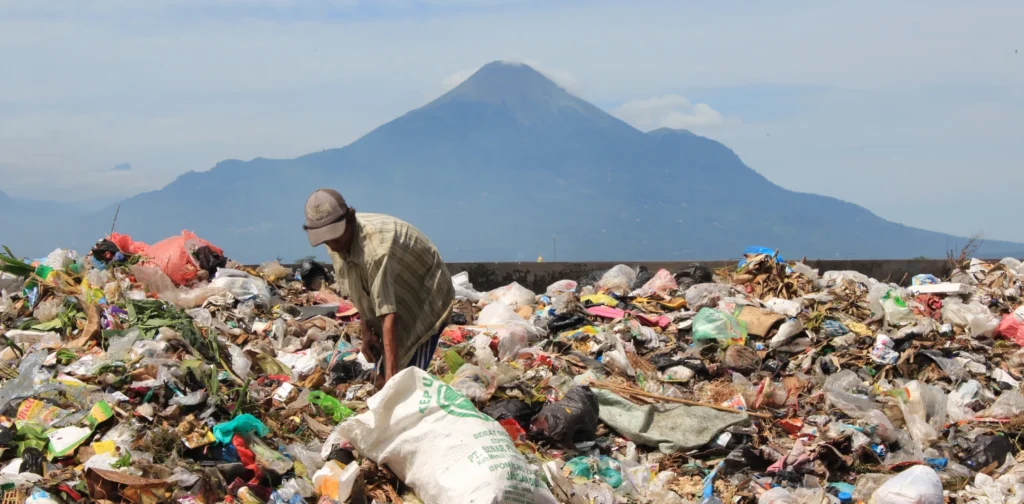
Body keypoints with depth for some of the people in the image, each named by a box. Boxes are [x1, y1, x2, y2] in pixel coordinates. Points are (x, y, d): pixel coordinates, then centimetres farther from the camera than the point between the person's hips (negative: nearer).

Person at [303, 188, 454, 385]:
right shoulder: (337, 243, -13)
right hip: (399, 299, 8)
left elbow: (389, 315, -43)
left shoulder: (376, 247, -39)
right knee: (381, 377, 6)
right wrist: (366, 330, -2)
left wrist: (392, 376, -47)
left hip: (427, 300, -8)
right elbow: (359, 293, 5)